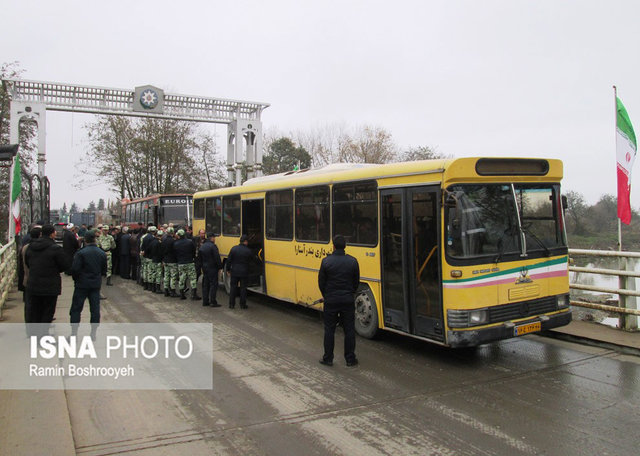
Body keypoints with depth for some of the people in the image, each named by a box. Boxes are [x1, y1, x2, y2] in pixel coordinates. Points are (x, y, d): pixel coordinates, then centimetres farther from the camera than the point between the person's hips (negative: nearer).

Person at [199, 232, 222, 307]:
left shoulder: (202, 246, 10)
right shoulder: (213, 246, -15)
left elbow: (200, 257, 17)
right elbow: (217, 258, -18)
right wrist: (220, 267, -9)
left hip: (205, 268, 8)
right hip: (212, 268, -8)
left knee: (205, 285, 13)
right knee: (213, 285, -4)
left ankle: (205, 301, 15)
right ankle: (213, 302, -5)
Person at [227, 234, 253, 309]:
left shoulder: (234, 249, -5)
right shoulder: (248, 251, -10)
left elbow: (229, 260, -1)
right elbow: (251, 261, 2)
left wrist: (228, 269, 9)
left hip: (234, 272, 2)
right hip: (244, 272, -2)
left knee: (233, 287, 11)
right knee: (243, 288, 7)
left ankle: (231, 304, 15)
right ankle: (242, 305, 11)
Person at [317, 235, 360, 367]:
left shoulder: (326, 261, -9)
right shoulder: (353, 261, -4)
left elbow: (321, 282, -1)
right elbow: (356, 282, 5)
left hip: (331, 300, -1)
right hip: (348, 300, 1)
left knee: (329, 330, 9)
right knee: (349, 330, 10)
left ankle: (328, 359, 15)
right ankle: (350, 359, 15)